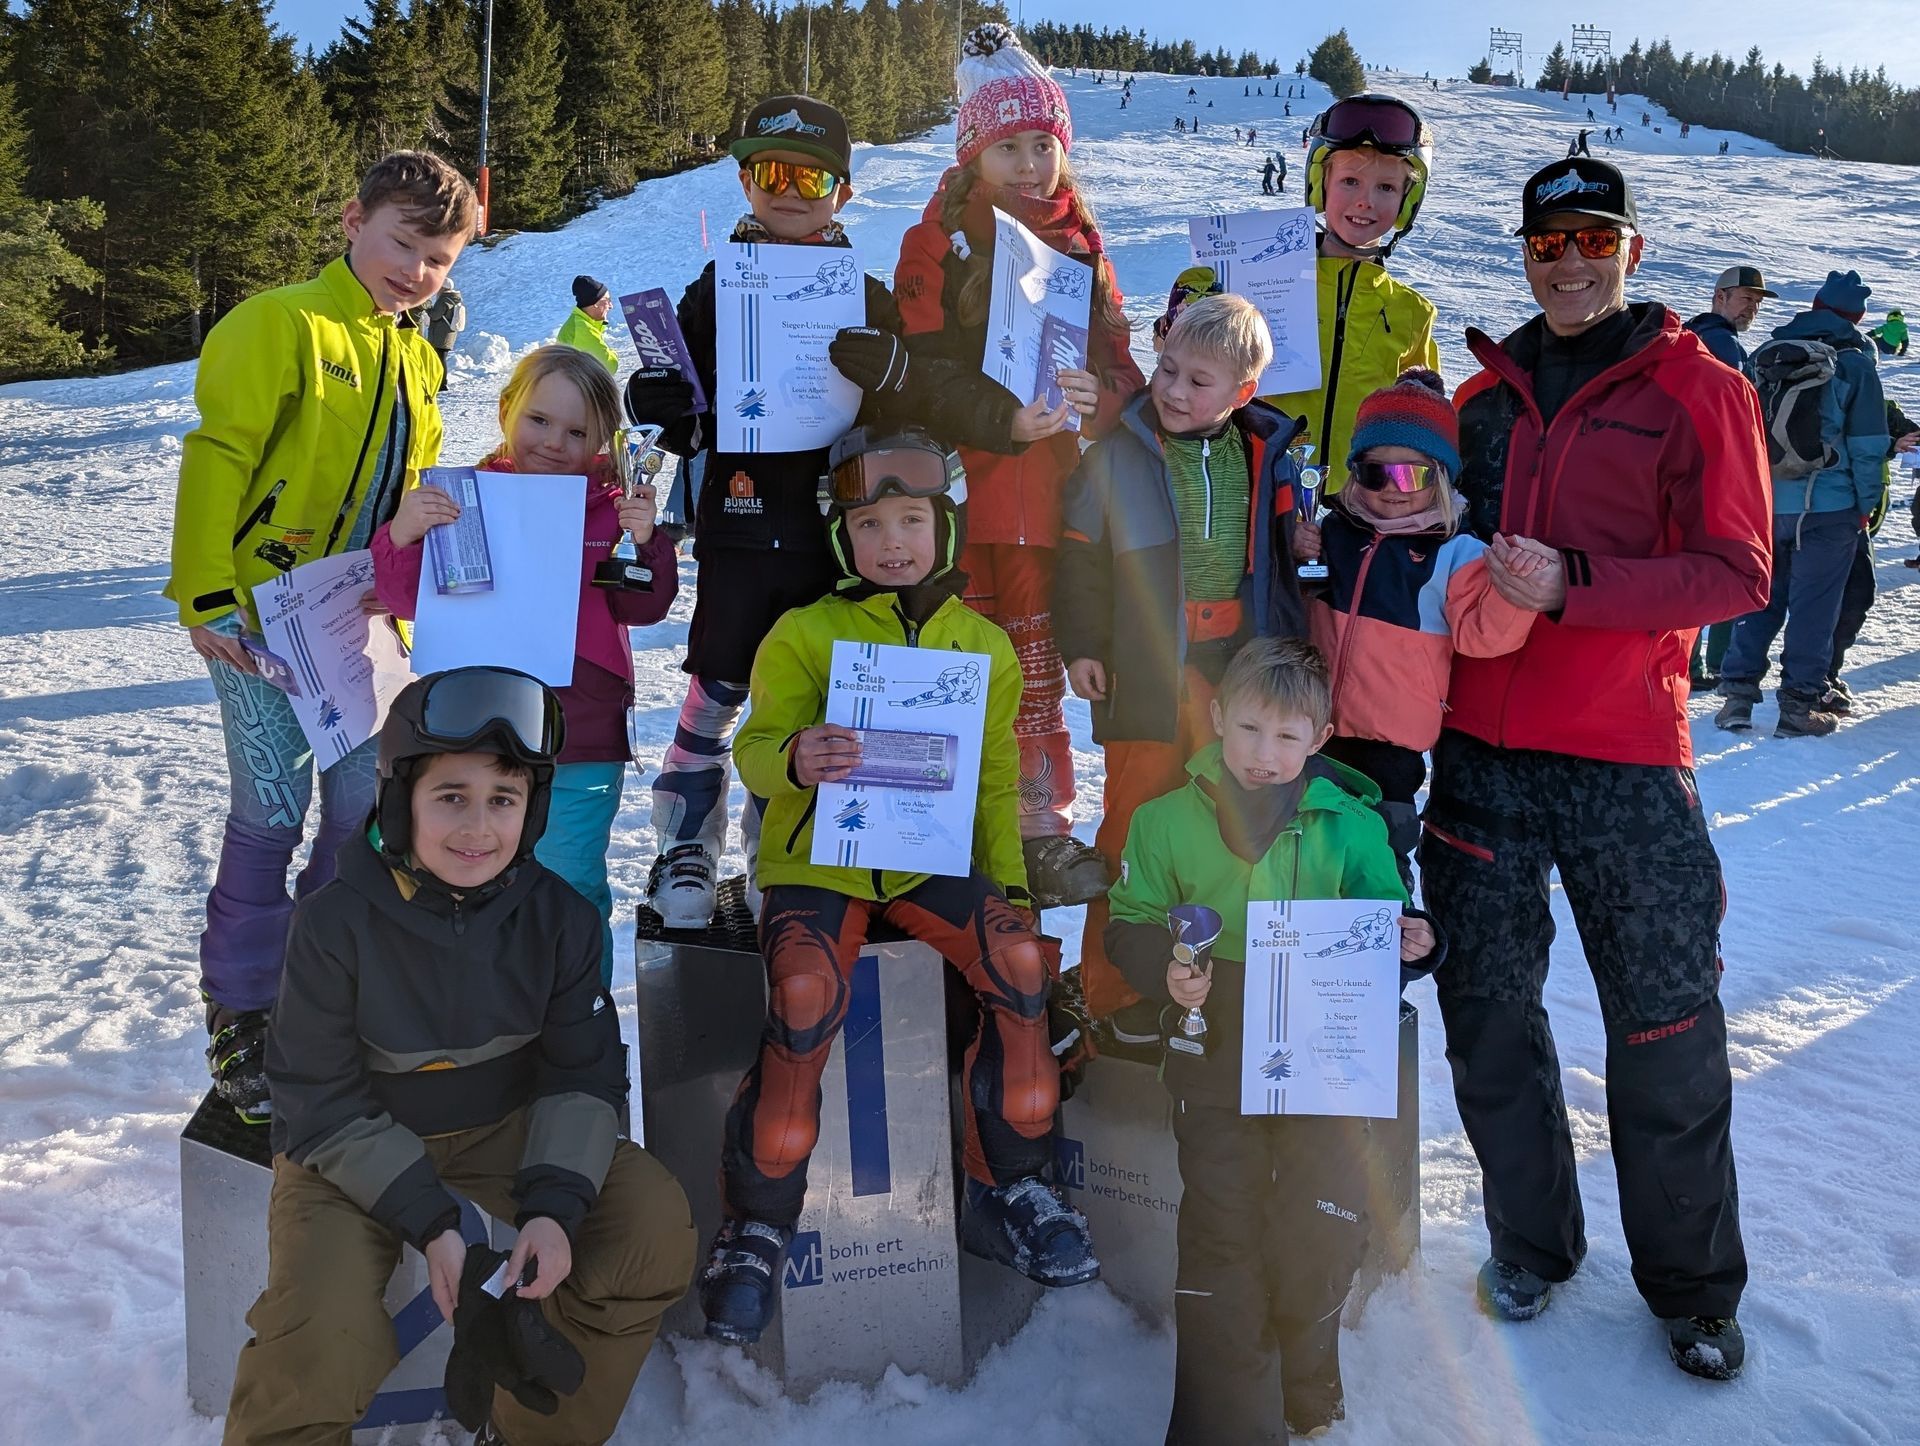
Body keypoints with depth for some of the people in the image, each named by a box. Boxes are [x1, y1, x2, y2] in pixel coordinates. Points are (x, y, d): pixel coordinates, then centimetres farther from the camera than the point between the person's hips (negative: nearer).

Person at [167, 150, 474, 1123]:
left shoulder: (415, 360, 14)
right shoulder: (280, 324, -8)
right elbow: (216, 459, -12)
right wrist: (206, 596, -17)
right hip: (259, 617, -6)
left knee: (362, 809, 7)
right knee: (272, 815, -4)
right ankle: (239, 1018, 13)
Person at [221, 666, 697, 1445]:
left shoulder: (558, 917, -12)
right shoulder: (334, 924, -21)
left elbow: (583, 1075, -7)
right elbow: (324, 1106, -15)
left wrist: (556, 1204, -23)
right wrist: (429, 1220, -23)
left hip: (508, 1128, 3)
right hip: (355, 1149, -3)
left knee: (655, 1221, -16)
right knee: (320, 1348, -24)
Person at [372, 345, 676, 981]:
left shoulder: (611, 509, -2)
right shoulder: (463, 497, -2)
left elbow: (641, 609, -5)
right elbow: (407, 601, -4)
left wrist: (644, 544, -23)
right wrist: (402, 536, -24)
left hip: (581, 747, -1)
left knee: (572, 899, 9)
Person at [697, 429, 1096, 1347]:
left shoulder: (985, 646, 13)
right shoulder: (803, 635, 3)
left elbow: (996, 780, 18)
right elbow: (756, 743, -7)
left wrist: (1007, 881, 6)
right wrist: (792, 760, -32)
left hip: (927, 859, 3)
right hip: (815, 862, -3)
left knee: (1019, 958, -23)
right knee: (807, 997, -30)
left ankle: (1008, 1191, -1)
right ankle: (757, 1227, -9)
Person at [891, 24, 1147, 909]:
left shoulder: (1081, 243, 13)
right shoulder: (936, 242, 0)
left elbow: (1115, 356, 15)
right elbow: (919, 371, -7)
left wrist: (1099, 399, -9)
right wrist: (1000, 421, -23)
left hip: (1051, 484, 4)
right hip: (960, 483, -4)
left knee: (1036, 663, 11)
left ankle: (1042, 834, 22)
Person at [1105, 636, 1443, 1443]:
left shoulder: (1348, 826, 1)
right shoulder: (1170, 822, 0)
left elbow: (1380, 932, 6)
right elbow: (1131, 924, 4)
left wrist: (1411, 944, -16)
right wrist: (1166, 972, -15)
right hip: (1215, 1053, 0)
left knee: (1328, 1220, -4)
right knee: (1220, 1231, 0)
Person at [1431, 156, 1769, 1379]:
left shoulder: (1698, 391, 0)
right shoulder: (1484, 395, 13)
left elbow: (1738, 573, -8)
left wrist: (1572, 585, -20)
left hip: (1625, 753, -3)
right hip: (1480, 744, 4)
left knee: (1666, 1025, 3)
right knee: (1488, 1008, 10)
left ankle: (1694, 1287, 23)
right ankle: (1531, 1243, 29)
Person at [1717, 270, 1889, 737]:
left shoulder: (1764, 356, 7)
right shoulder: (1854, 362, -4)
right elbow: (1868, 444, -3)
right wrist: (1866, 505, 4)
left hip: (1765, 503, 4)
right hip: (1829, 507, -3)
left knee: (1760, 599, 13)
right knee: (1813, 606, 3)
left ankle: (1737, 694, 9)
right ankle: (1799, 705, 6)